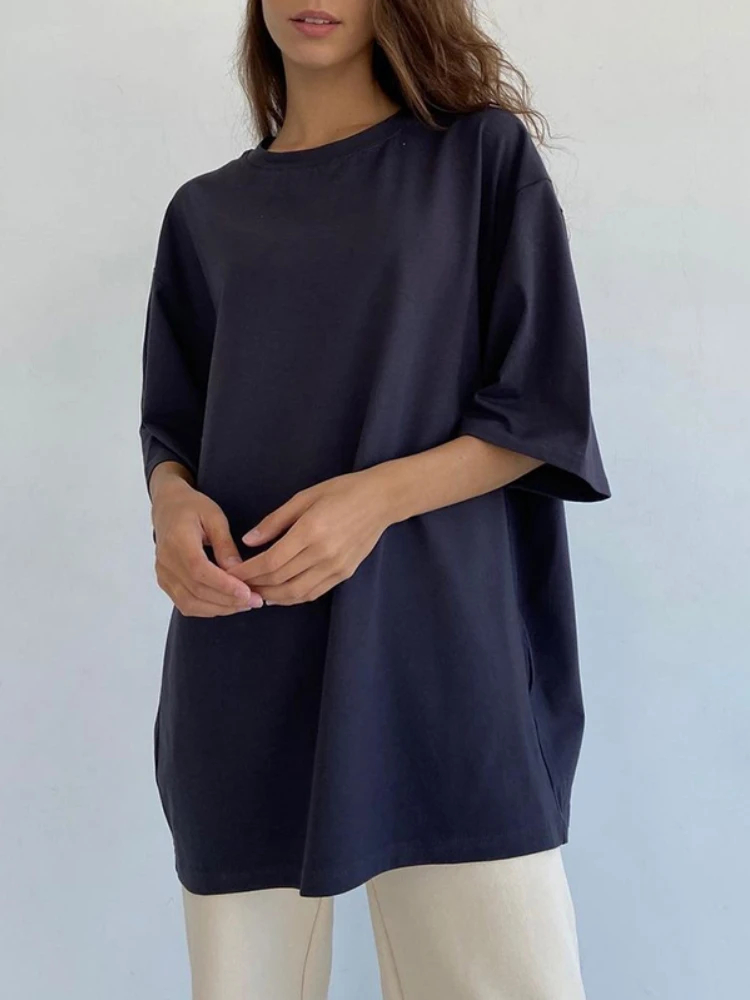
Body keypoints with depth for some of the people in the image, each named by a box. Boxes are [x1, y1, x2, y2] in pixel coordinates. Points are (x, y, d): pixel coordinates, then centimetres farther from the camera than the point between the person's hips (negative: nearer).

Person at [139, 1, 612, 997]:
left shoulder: (485, 154, 6)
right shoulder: (206, 212, 16)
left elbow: (545, 412, 1)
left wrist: (380, 496, -15)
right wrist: (172, 502, -6)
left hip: (439, 651, -2)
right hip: (245, 677, 3)